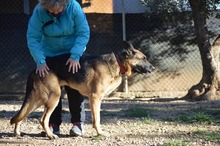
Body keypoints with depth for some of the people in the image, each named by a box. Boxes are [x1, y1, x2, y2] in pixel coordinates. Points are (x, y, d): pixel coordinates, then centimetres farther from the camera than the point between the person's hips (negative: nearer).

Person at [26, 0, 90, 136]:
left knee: (74, 88, -5)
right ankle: (54, 124, 8)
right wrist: (40, 61, -29)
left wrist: (75, 56, -27)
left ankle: (78, 122, 3)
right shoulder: (39, 11, -22)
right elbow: (32, 38, -20)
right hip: (50, 55, 1)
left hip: (73, 53, -1)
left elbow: (84, 33, -19)